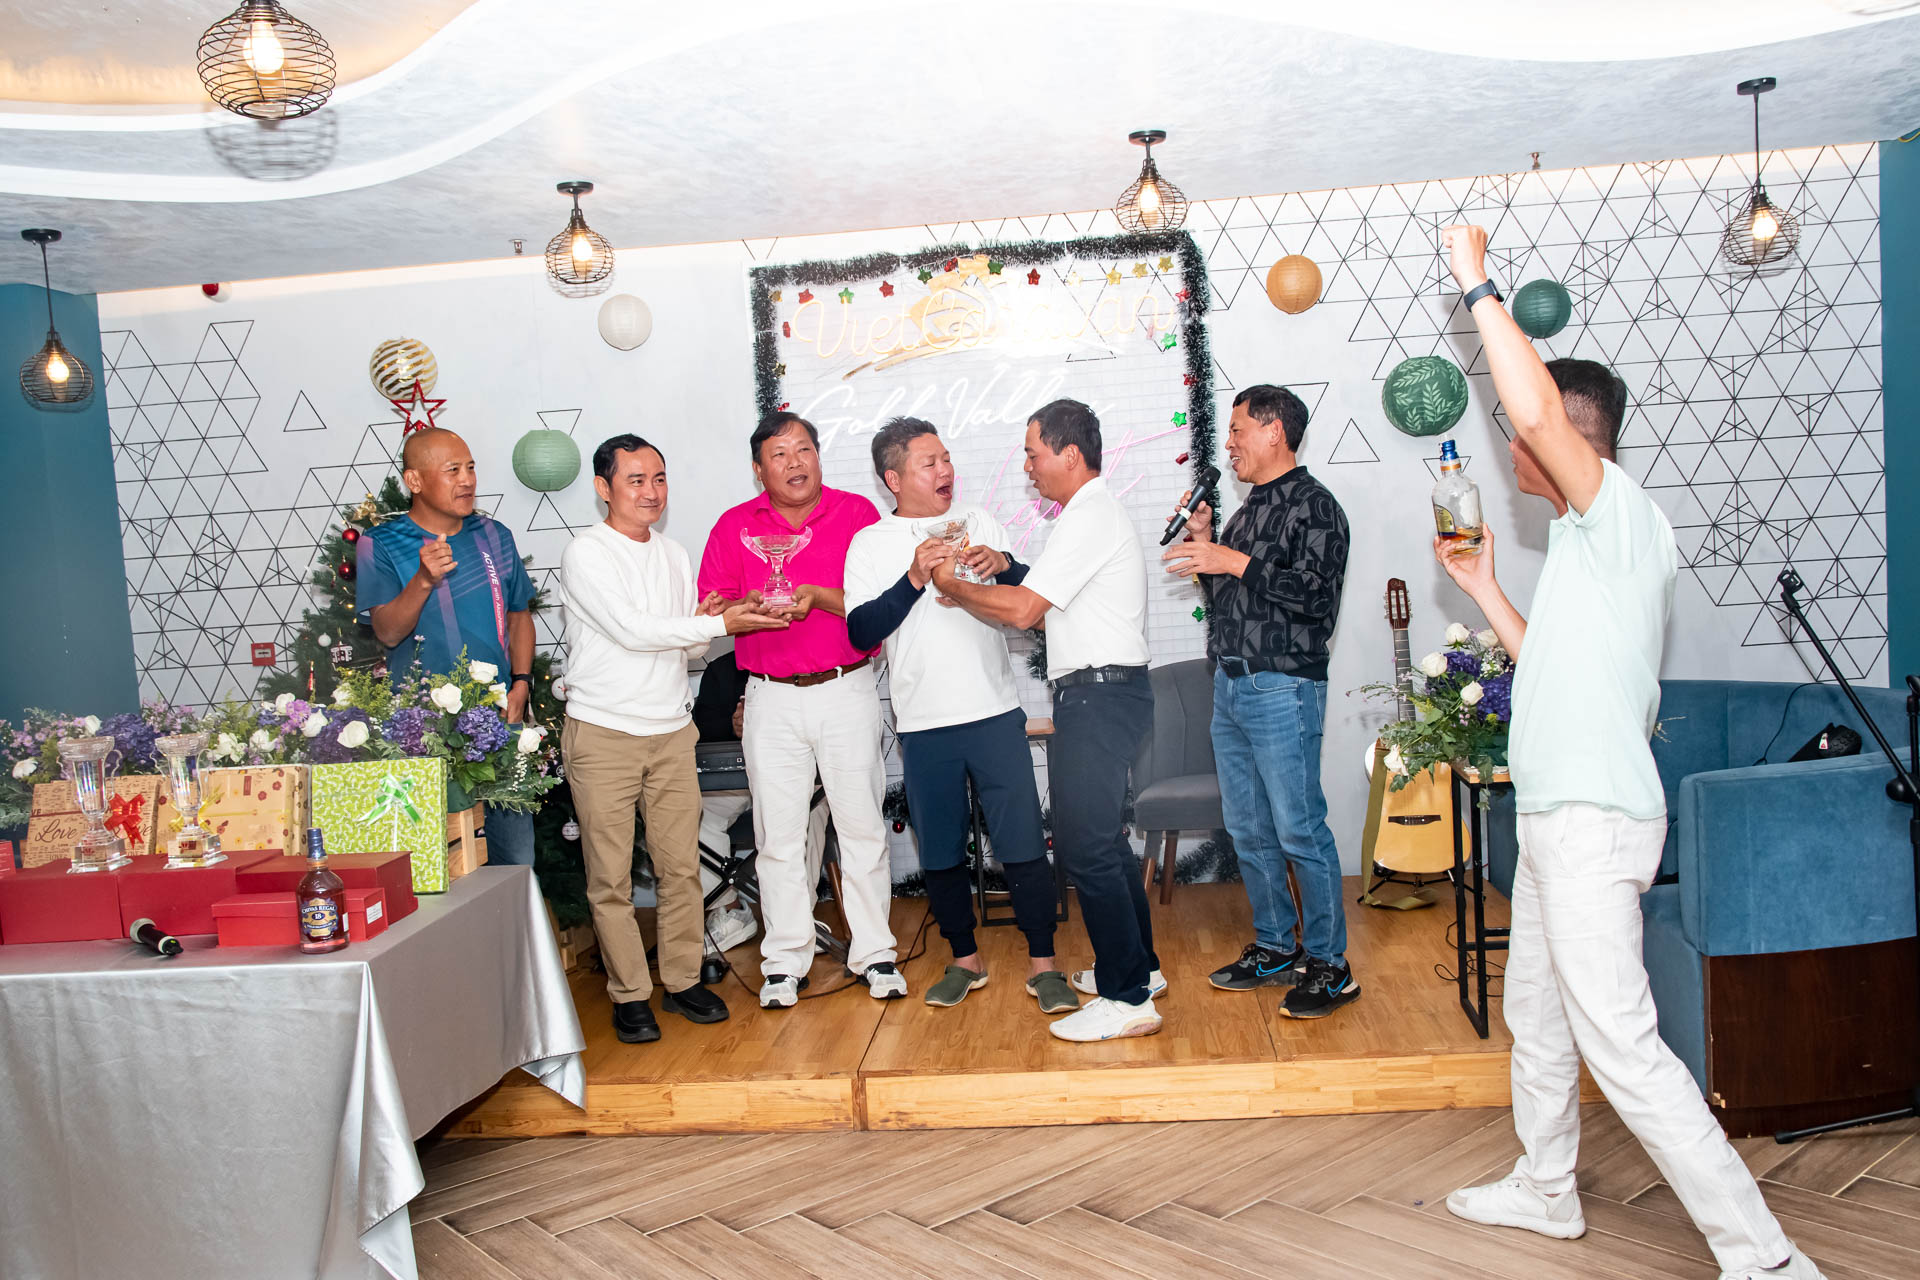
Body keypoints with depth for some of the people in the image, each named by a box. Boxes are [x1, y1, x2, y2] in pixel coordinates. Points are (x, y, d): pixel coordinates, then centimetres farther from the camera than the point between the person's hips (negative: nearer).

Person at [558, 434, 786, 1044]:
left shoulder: (674, 554, 14)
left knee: (681, 864, 6)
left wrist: (702, 628, -8)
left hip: (672, 730, 5)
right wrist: (719, 624, -14)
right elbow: (630, 630, -16)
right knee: (611, 874, 1)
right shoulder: (587, 554, -6)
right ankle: (629, 994, 12)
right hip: (603, 732, -5)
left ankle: (682, 979, 19)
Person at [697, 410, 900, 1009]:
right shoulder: (734, 526, 6)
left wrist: (815, 595, -18)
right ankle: (785, 963, 15)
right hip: (772, 699, 1)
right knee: (778, 833, 4)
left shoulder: (857, 513, 2)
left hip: (847, 690, -1)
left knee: (862, 824, 3)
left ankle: (874, 953, 15)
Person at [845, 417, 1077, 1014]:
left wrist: (1004, 565, -10)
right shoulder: (870, 544, 3)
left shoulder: (979, 523, 9)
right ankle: (965, 959, 28)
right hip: (924, 726, 0)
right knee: (941, 853, 10)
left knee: (1024, 843, -1)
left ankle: (1043, 964, 12)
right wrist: (915, 578, -18)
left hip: (995, 716, 1)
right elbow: (861, 632, -8)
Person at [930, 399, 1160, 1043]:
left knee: (1085, 845, -8)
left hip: (1097, 695, -11)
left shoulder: (1089, 517, -15)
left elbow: (1022, 609, -20)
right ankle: (1137, 965, 30)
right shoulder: (1097, 512, 19)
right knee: (1103, 838, 19)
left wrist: (951, 585, -7)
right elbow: (1048, 597, 21)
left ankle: (1126, 998, -2)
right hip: (1105, 693, 11)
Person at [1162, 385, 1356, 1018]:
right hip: (1230, 687, 9)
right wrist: (1205, 544, 9)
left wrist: (1236, 562, -18)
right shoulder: (1249, 509, 19)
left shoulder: (1313, 504, -7)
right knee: (1248, 830, 12)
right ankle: (1275, 948, 24)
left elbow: (1318, 597, -19)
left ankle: (1329, 965, 6)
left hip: (1283, 689, -9)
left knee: (1299, 830, -5)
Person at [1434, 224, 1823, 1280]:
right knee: (1535, 1014, 22)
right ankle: (1544, 1191, 38)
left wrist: (1478, 286, -19)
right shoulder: (1587, 541, 17)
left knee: (1621, 1048, -10)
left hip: (1592, 819, -11)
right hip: (1556, 815, 11)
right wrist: (1481, 588, 25)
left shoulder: (1620, 514, -13)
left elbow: (1537, 409, -30)